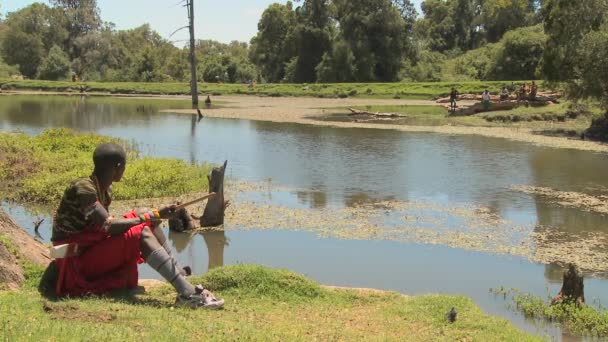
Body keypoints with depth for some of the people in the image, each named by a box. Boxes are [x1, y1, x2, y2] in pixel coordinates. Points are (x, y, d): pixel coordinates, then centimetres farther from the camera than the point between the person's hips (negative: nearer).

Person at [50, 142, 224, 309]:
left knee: (145, 216, 1)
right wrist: (151, 217, -21)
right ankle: (188, 294, -37)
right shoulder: (83, 188, -21)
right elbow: (108, 227, -28)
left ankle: (177, 272, 1)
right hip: (75, 260, -9)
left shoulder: (105, 190, 7)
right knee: (141, 234, -26)